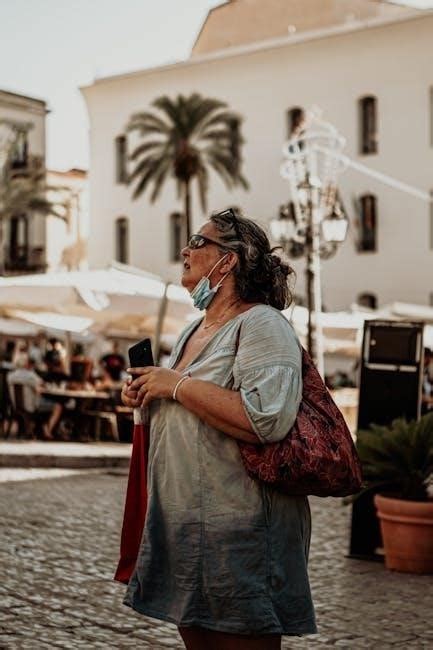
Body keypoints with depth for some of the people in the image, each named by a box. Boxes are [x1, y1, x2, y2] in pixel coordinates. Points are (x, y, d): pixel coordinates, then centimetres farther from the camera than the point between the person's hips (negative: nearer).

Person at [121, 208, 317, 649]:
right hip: (184, 529, 9)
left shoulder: (262, 325, -13)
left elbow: (265, 419, -29)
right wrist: (146, 396, 8)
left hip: (238, 537, -9)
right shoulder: (194, 330, 16)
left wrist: (175, 385, -20)